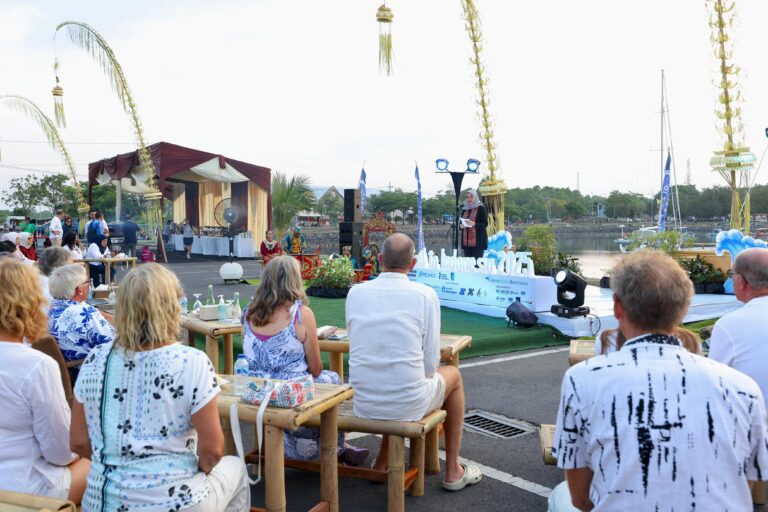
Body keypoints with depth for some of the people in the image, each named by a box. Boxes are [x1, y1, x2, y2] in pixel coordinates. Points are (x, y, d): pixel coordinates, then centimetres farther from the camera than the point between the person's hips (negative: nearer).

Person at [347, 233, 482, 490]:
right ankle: (452, 471, 33)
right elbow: (430, 363, -9)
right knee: (453, 375, 26)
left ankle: (382, 463, 38)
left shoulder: (355, 292, -2)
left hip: (363, 403, 4)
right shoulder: (425, 295, -11)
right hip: (407, 404, -4)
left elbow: (355, 345, 9)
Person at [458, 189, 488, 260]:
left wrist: (474, 224, -22)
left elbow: (485, 224, -6)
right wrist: (461, 226, -3)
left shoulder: (481, 208, -2)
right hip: (466, 241, 5)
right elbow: (460, 222, 20)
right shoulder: (464, 209, 15)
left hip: (478, 241, -5)